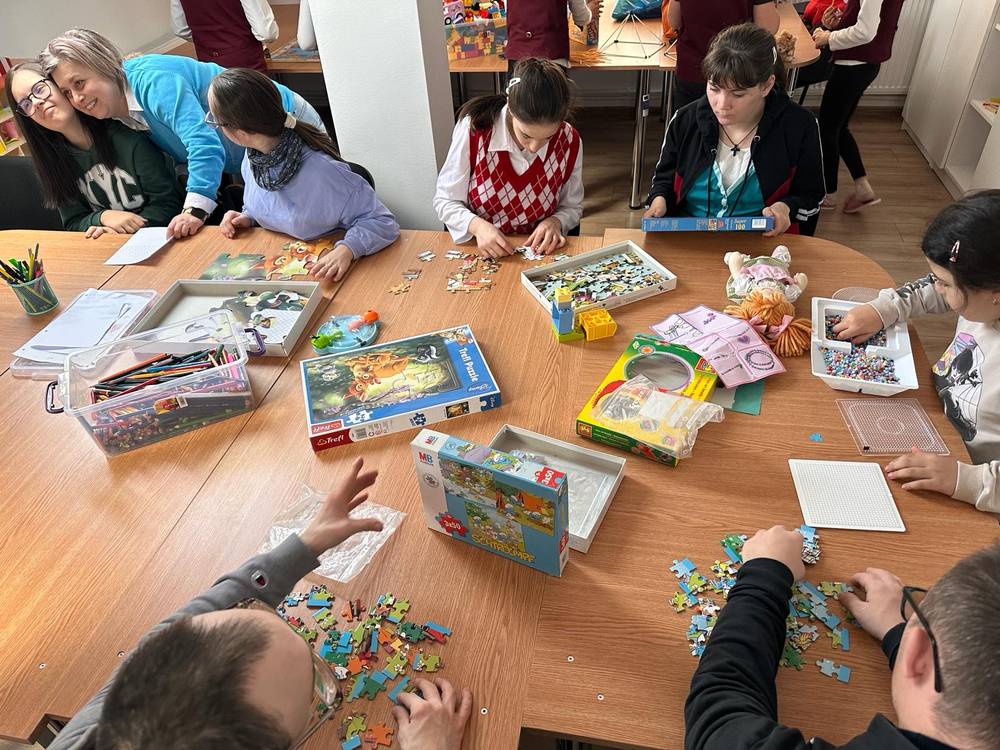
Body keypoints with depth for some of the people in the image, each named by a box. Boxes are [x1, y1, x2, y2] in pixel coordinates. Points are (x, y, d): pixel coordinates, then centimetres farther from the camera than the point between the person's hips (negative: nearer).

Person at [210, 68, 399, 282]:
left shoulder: (322, 173, -28)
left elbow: (383, 223, -24)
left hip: (321, 271, -5)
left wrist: (346, 249, -40)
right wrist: (248, 217, -4)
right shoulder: (253, 157, -4)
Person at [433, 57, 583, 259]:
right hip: (478, 251, 0)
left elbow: (572, 207, 7)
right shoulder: (473, 129, -15)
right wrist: (477, 226, -24)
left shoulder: (569, 142, -9)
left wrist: (555, 222, -15)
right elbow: (444, 201, -6)